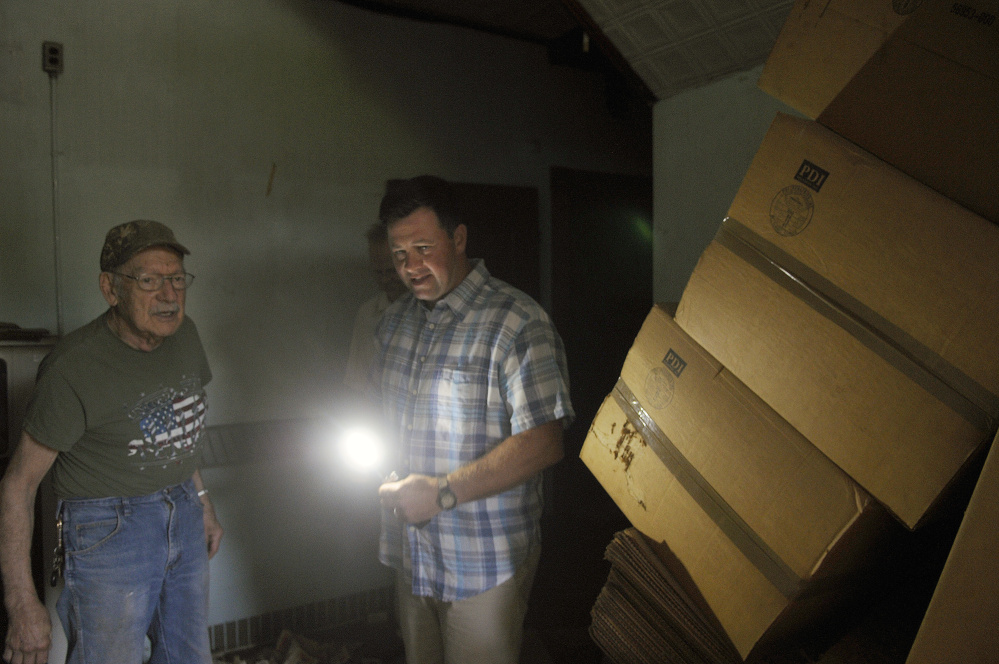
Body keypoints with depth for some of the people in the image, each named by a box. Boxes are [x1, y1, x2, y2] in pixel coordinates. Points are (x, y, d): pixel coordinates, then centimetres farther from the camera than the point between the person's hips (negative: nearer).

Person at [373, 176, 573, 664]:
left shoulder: (517, 323, -18)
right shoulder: (395, 320, 6)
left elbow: (543, 443, -24)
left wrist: (443, 492, -24)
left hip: (484, 565, -6)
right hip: (410, 555, 7)